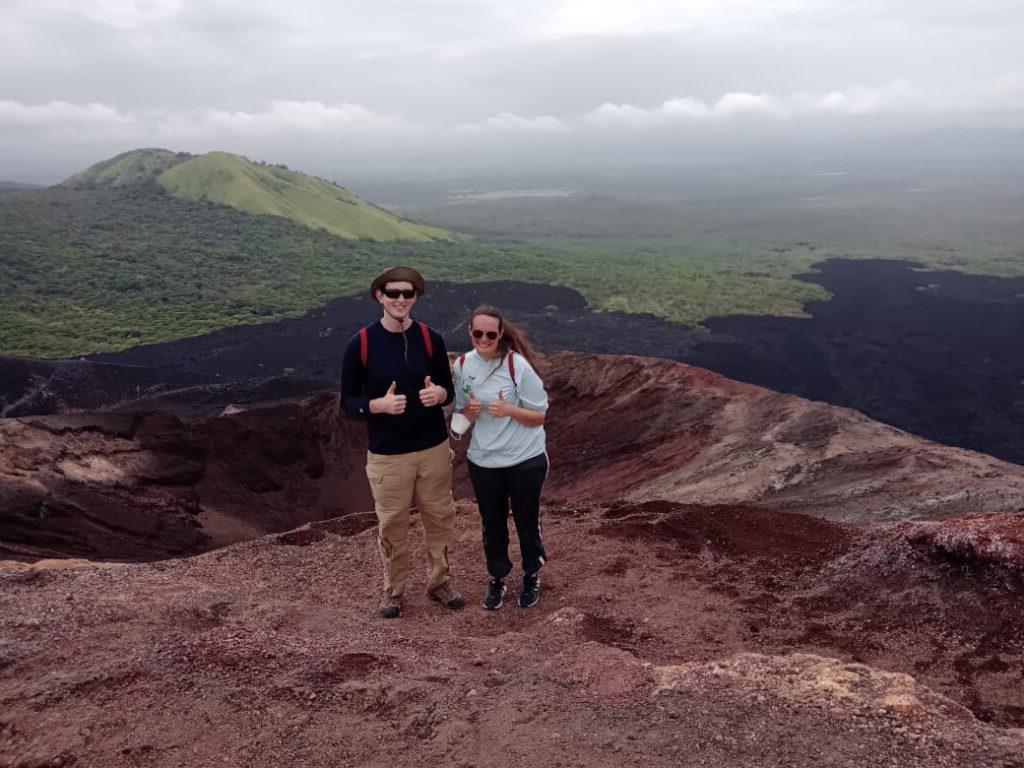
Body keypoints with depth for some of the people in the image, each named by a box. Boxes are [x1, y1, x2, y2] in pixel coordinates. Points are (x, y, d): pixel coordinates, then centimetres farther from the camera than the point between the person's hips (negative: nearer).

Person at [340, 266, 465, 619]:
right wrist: (379, 405, -24)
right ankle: (393, 590, 29)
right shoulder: (360, 344, -9)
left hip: (434, 449, 2)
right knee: (392, 525, 9)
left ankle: (440, 581, 33)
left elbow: (449, 389, 6)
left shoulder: (431, 339, -3)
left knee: (440, 518, 13)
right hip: (387, 455, -2)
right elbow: (347, 400, -4)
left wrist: (439, 394, -19)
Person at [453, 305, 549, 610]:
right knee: (492, 524, 17)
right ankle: (497, 578, 40)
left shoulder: (518, 365, -18)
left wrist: (508, 409, -28)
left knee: (527, 522, 14)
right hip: (482, 462, 3)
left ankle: (532, 576, 39)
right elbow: (461, 413, 7)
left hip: (525, 461, -3)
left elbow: (538, 416, -11)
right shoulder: (463, 365, -5)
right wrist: (470, 410, -16)